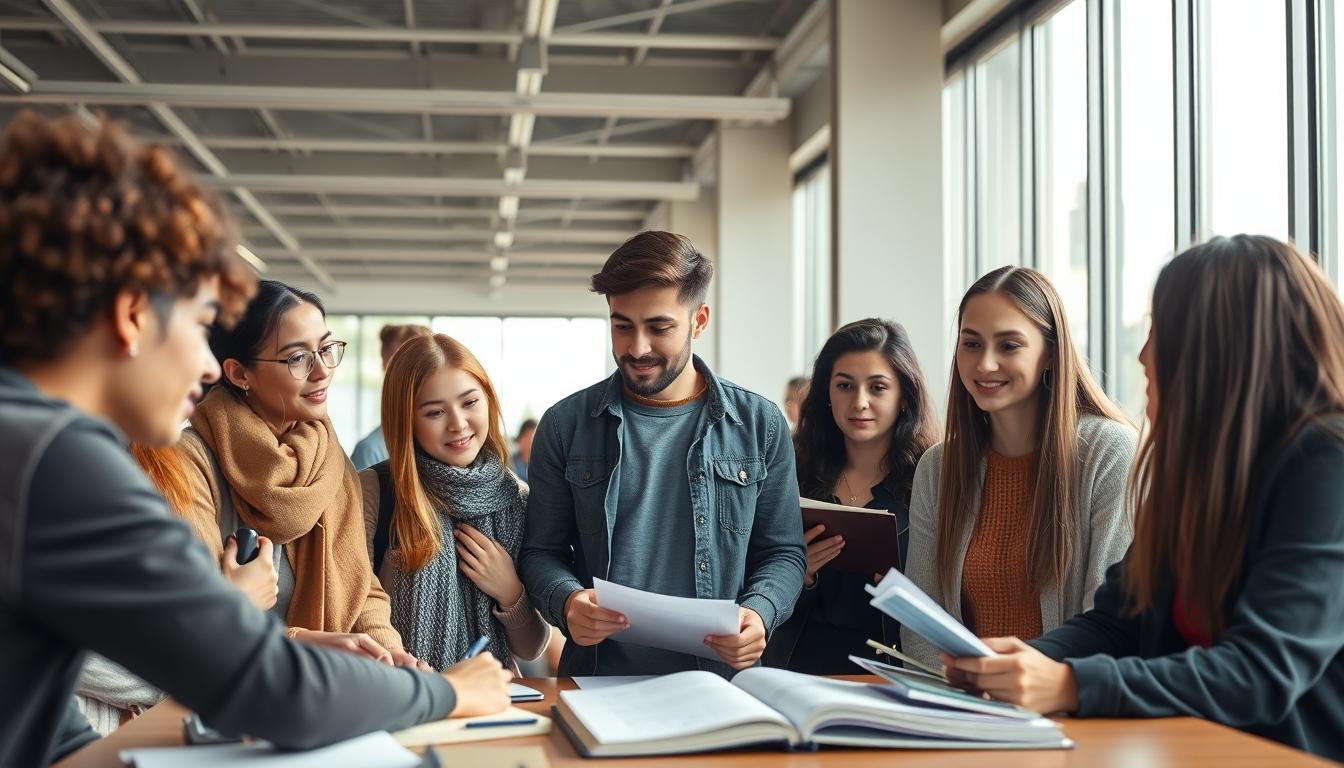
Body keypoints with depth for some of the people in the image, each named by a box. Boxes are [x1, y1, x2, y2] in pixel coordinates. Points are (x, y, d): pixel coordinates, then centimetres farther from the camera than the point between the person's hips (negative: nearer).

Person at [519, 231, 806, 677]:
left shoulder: (760, 426, 8)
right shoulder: (566, 426, 7)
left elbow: (783, 552, 12)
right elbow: (542, 551, 11)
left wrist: (759, 613, -8)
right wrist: (567, 601, -10)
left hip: (722, 678, 1)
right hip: (598, 678, -1)